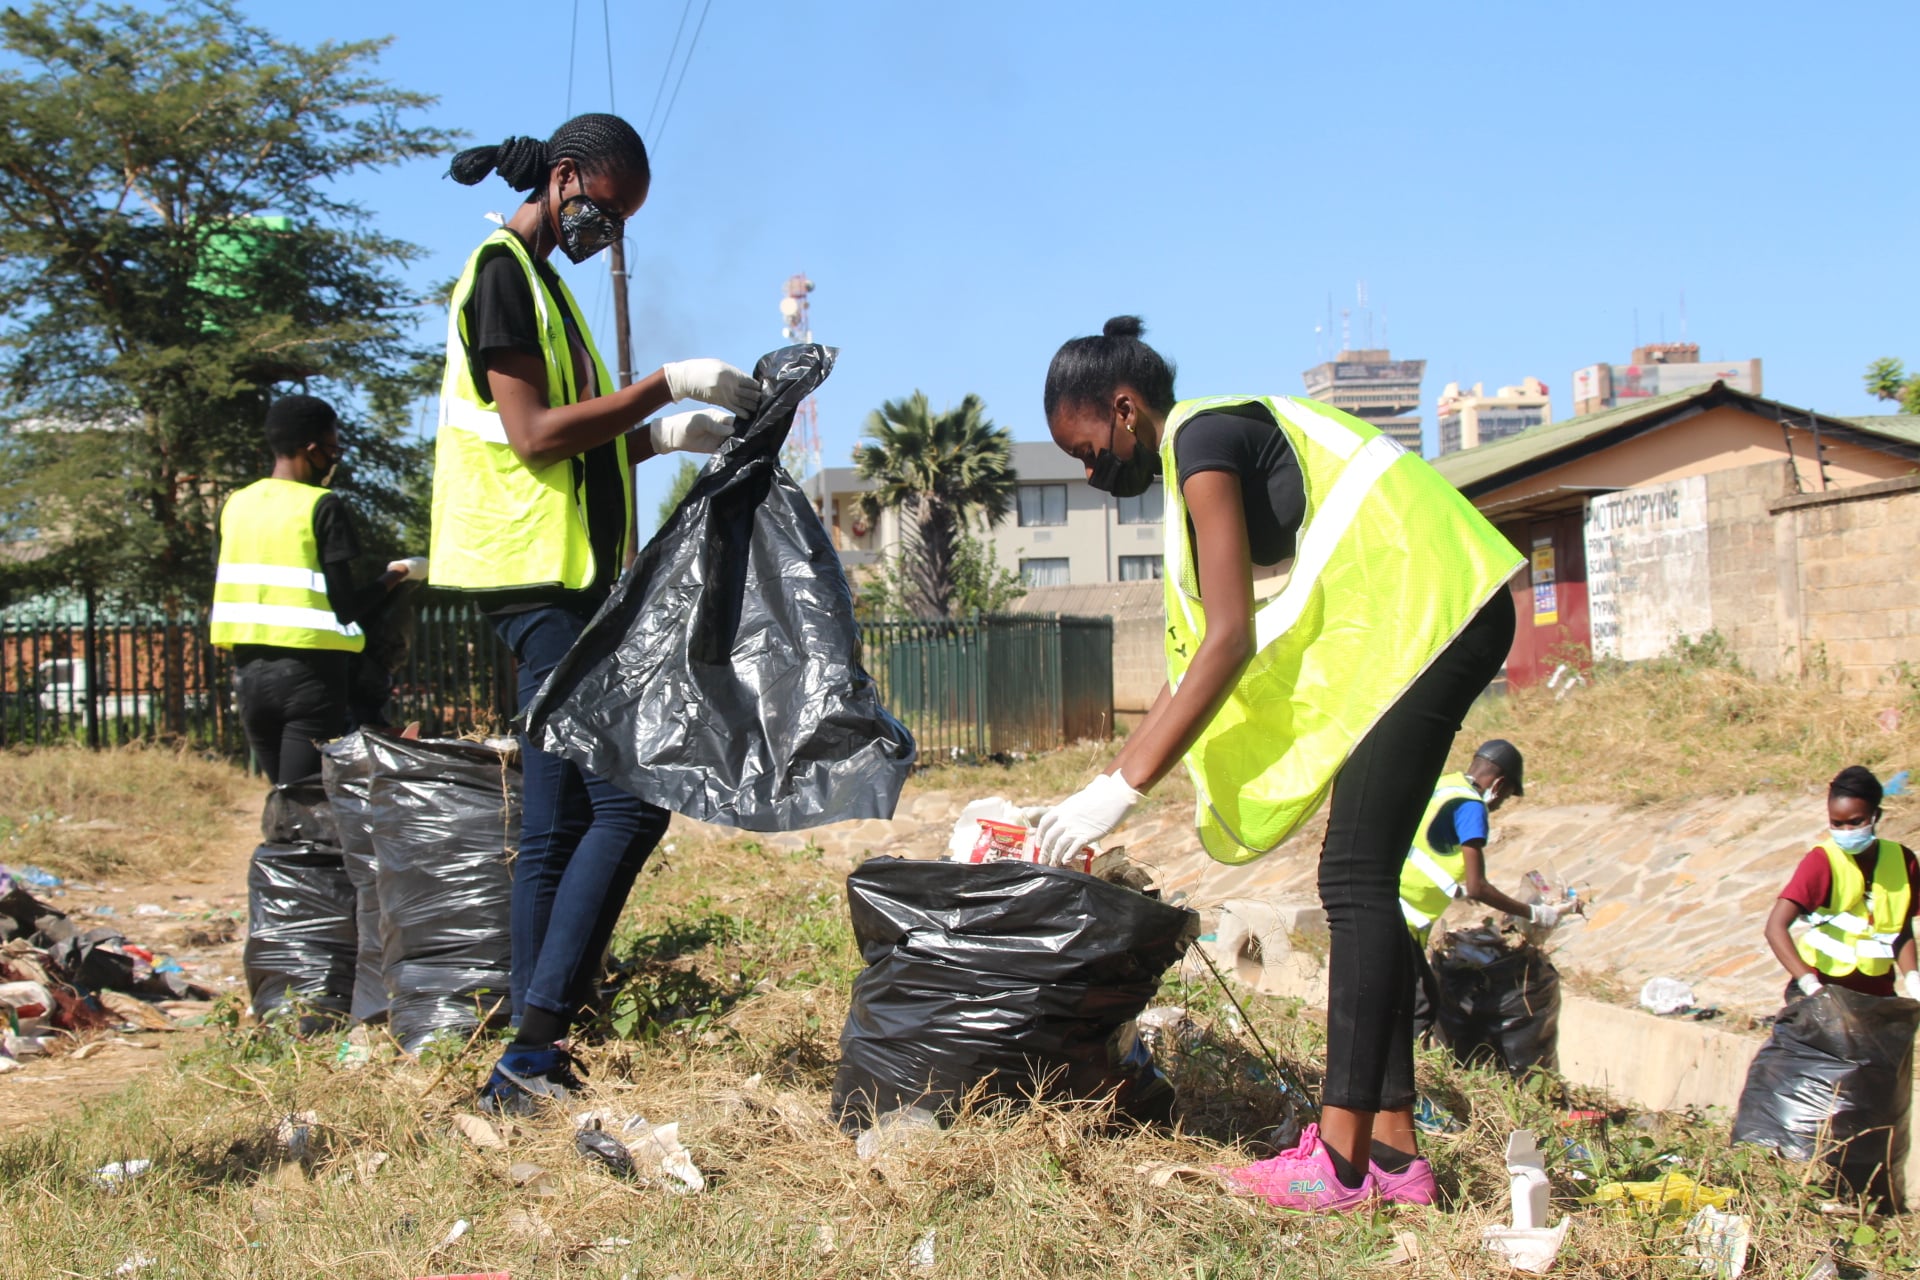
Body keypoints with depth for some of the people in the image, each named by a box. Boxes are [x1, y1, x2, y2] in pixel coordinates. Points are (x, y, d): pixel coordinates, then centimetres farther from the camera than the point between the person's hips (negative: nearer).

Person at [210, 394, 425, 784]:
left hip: (249, 670, 6)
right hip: (309, 672, -6)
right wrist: (396, 576, 4)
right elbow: (346, 606, -10)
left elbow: (221, 598, 12)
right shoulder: (322, 507, -8)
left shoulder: (234, 506, 10)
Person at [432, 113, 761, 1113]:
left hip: (563, 583, 10)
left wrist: (669, 436, 13)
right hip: (543, 579, -10)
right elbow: (534, 435, -16)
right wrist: (666, 385, -14)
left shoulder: (536, 277, 23)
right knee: (630, 801, -15)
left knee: (558, 825, 8)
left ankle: (533, 1063, 11)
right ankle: (531, 1049, -15)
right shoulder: (502, 270, -7)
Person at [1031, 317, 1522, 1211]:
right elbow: (1203, 648, 18)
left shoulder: (1202, 439, -11)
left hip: (1429, 608, -10)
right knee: (1363, 880, 8)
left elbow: (1231, 639, -18)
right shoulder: (1206, 455, 18)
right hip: (1428, 623, 10)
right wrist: (1119, 772, 16)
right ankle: (1392, 1146, 10)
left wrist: (1123, 786, -16)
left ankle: (1341, 1159, -12)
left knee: (1354, 878, -12)